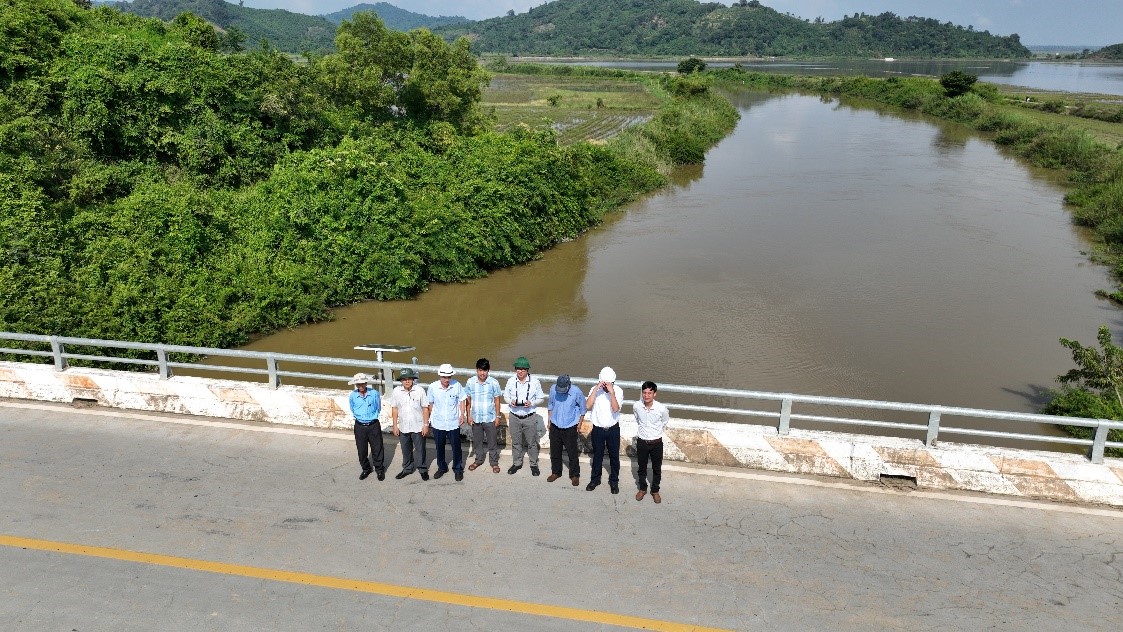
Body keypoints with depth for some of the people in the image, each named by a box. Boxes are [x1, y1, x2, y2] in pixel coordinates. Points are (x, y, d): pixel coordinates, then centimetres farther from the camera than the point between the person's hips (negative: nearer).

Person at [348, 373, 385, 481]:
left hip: (374, 425, -2)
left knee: (377, 448, 5)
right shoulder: (352, 396, -5)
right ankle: (366, 469, 29)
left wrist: (373, 417, 8)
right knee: (361, 450, 10)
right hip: (360, 426, 2)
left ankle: (379, 469, 21)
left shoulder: (374, 394, -10)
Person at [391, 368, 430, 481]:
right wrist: (395, 425, 2)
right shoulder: (397, 391, -7)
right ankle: (407, 468, 36)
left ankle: (423, 469, 28)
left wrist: (426, 425, -7)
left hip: (418, 427, -2)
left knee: (420, 450, 10)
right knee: (406, 450, 18)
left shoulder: (419, 390, -13)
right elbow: (394, 409, 2)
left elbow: (425, 408, -7)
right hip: (403, 427, 2)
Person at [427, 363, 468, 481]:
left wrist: (462, 415, -5)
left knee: (456, 447, 10)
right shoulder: (433, 387, -12)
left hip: (454, 423, -1)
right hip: (438, 423, 1)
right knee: (439, 448, 16)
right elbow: (431, 404, 2)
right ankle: (442, 468, 36)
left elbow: (461, 401, 0)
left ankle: (458, 469, 27)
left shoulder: (457, 385, -15)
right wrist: (431, 418, 7)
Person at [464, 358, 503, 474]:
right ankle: (478, 460, 38)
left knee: (492, 442, 11)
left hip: (490, 418, -2)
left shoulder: (494, 382, -13)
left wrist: (498, 416, -4)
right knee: (477, 441, 18)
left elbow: (497, 400, -5)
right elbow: (468, 400, 1)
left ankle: (494, 462, 28)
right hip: (476, 418, 2)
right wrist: (468, 415, 0)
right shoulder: (470, 382, -8)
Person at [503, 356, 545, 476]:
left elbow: (540, 398, -2)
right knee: (516, 442, 15)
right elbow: (506, 396, 8)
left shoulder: (535, 382, -9)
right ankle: (516, 463, 32)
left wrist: (531, 403, -20)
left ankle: (534, 465, 25)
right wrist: (510, 401, -13)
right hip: (514, 417, 2)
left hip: (530, 417, -2)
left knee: (532, 442, 8)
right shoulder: (511, 381, -3)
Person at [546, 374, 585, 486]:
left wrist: (580, 422, 2)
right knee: (554, 451, 14)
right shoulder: (553, 389, -11)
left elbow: (582, 408, -3)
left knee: (572, 452, 5)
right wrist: (549, 418, 10)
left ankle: (575, 475, 20)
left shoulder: (576, 392, -19)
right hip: (555, 426, 3)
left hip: (570, 427, -3)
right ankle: (556, 472, 32)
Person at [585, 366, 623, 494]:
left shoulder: (618, 391, -13)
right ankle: (595, 479, 35)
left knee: (614, 456, 12)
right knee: (597, 456, 16)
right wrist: (596, 389, -29)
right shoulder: (595, 390, -10)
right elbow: (588, 406, -24)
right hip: (598, 429, 1)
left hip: (613, 429, -1)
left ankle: (614, 481, 31)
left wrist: (612, 392, -35)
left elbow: (615, 409, -26)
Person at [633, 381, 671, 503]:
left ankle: (655, 491, 35)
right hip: (642, 442, 1)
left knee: (657, 469, 15)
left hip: (656, 443, -1)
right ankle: (642, 488, 39)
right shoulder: (637, 406, -17)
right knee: (642, 468, 18)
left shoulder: (661, 408, -22)